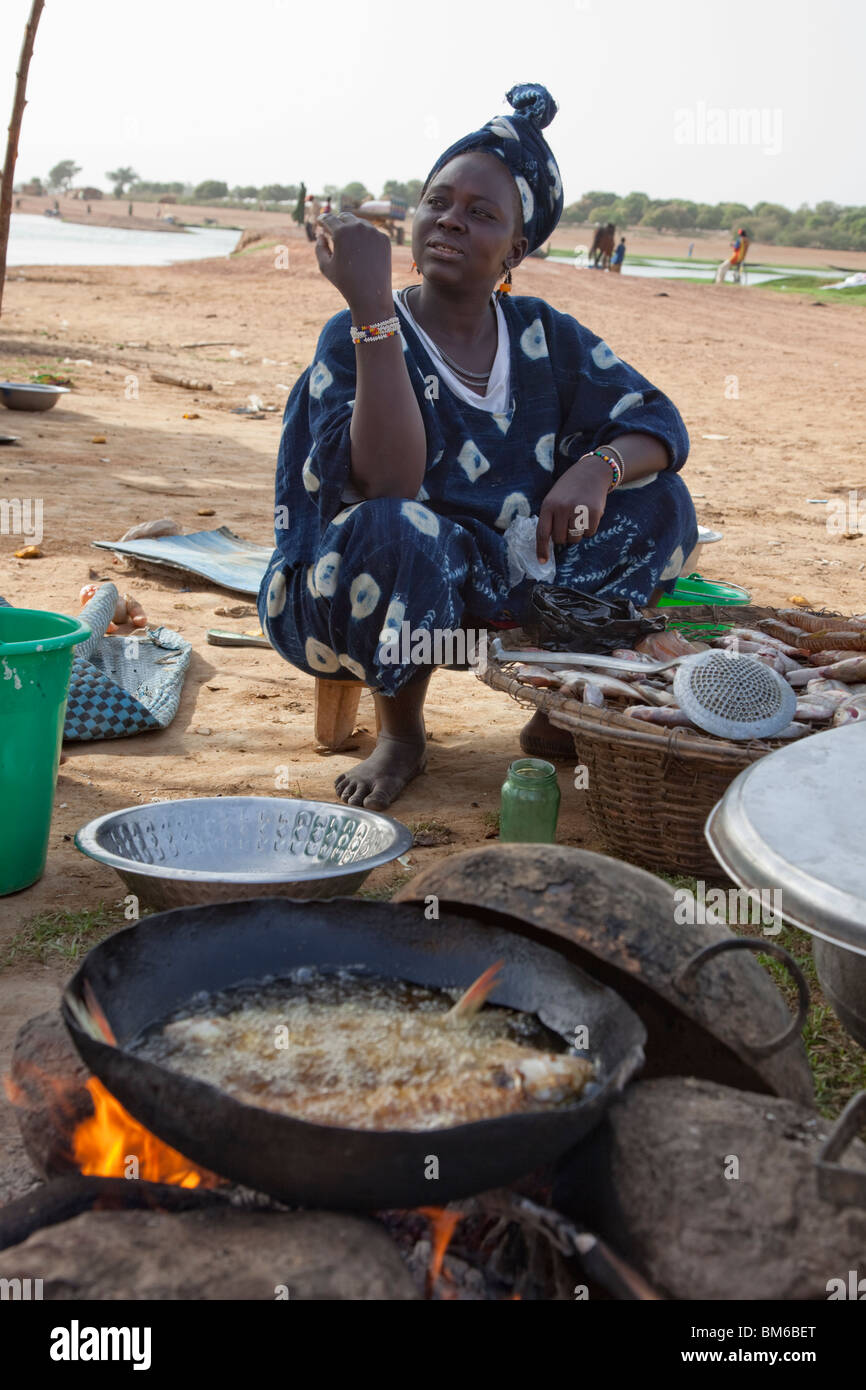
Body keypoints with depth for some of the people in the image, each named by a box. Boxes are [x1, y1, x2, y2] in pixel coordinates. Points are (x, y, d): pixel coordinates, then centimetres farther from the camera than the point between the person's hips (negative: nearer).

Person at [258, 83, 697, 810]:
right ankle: (400, 733, -10)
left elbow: (660, 423, -1)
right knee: (396, 529, -38)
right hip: (346, 603, -4)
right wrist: (374, 309, -35)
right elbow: (386, 485, -31)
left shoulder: (545, 336, 0)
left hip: (499, 595, 5)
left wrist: (599, 469, -24)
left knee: (657, 500, -5)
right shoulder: (356, 336, -15)